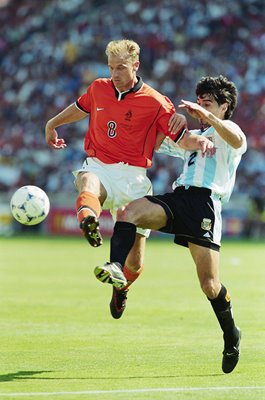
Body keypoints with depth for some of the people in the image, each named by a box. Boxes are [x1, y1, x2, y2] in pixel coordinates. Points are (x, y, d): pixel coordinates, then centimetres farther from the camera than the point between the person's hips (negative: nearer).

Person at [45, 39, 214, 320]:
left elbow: (181, 137, -1)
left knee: (135, 263, -2)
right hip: (97, 167, 2)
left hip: (132, 176, -2)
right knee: (88, 184, -41)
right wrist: (52, 123, 45)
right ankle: (88, 223, -76)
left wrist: (200, 142, -24)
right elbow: (80, 108, 32)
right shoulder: (98, 88, 10)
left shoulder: (155, 102, -2)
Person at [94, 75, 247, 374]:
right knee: (128, 212, -25)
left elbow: (237, 140, -17)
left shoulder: (226, 130, 9)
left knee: (209, 284, -10)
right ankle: (116, 268, -40)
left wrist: (205, 115, -23)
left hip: (205, 201, -6)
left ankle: (231, 335, 13)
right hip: (177, 197, 6)